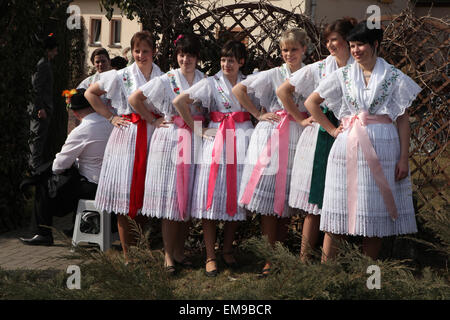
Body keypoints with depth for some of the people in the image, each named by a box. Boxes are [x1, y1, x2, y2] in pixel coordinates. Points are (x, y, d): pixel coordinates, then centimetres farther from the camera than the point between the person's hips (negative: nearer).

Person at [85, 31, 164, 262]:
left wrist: (163, 118, 0)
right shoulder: (121, 76, 2)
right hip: (127, 136, -2)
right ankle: (127, 254, 3)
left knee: (149, 190, 5)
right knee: (125, 192, -3)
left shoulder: (163, 77, 7)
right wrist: (111, 117, 5)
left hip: (153, 136, 2)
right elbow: (90, 93, 11)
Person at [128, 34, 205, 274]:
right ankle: (168, 254, 4)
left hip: (195, 141, 4)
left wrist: (202, 126, 3)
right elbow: (134, 99, -1)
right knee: (170, 195, -3)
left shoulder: (205, 80, 6)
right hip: (170, 140, -3)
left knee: (188, 196, 7)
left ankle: (180, 251, 18)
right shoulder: (166, 80, -3)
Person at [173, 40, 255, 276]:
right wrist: (197, 129, -5)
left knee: (236, 196, 4)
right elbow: (179, 101, -4)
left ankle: (227, 250, 18)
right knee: (212, 195, -6)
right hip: (216, 140, -2)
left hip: (242, 140, 3)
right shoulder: (211, 83, 3)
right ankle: (210, 256, 0)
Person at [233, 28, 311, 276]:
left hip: (298, 138, 2)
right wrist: (258, 114, 1)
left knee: (288, 198, 4)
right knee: (269, 199, -4)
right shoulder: (273, 75, 5)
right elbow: (238, 90, 3)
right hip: (272, 136, -1)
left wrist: (310, 118, -7)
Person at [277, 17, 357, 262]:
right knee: (315, 206, -1)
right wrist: (300, 118, 8)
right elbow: (283, 90, 13)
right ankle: (303, 260, 2)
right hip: (319, 138, 1)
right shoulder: (318, 69, 7)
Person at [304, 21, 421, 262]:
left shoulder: (394, 77, 4)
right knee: (340, 213, -2)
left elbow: (403, 119, 3)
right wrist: (331, 130, 6)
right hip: (348, 147, 1)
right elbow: (311, 102, 15)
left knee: (377, 214, 2)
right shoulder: (343, 75, 9)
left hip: (382, 148, -1)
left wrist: (404, 158, -4)